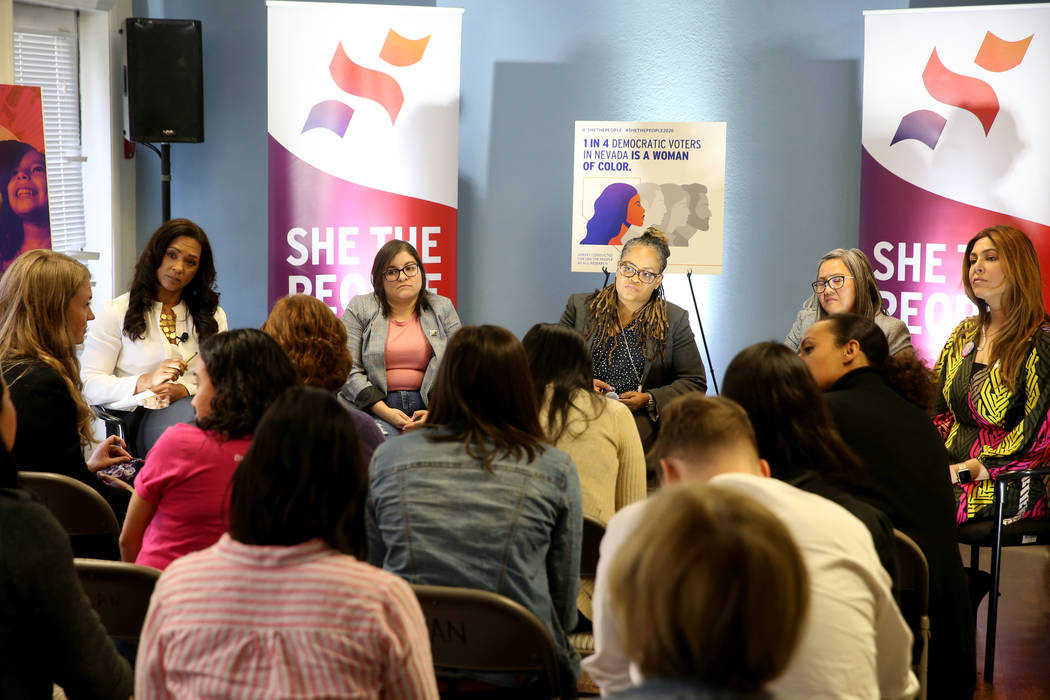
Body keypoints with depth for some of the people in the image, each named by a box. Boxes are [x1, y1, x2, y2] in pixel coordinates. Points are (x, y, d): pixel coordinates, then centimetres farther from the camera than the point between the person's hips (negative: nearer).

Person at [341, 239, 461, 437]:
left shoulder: (442, 308, 13)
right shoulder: (359, 309, 7)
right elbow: (349, 370, -1)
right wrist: (385, 412, -14)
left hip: (428, 407, 2)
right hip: (374, 407, -1)